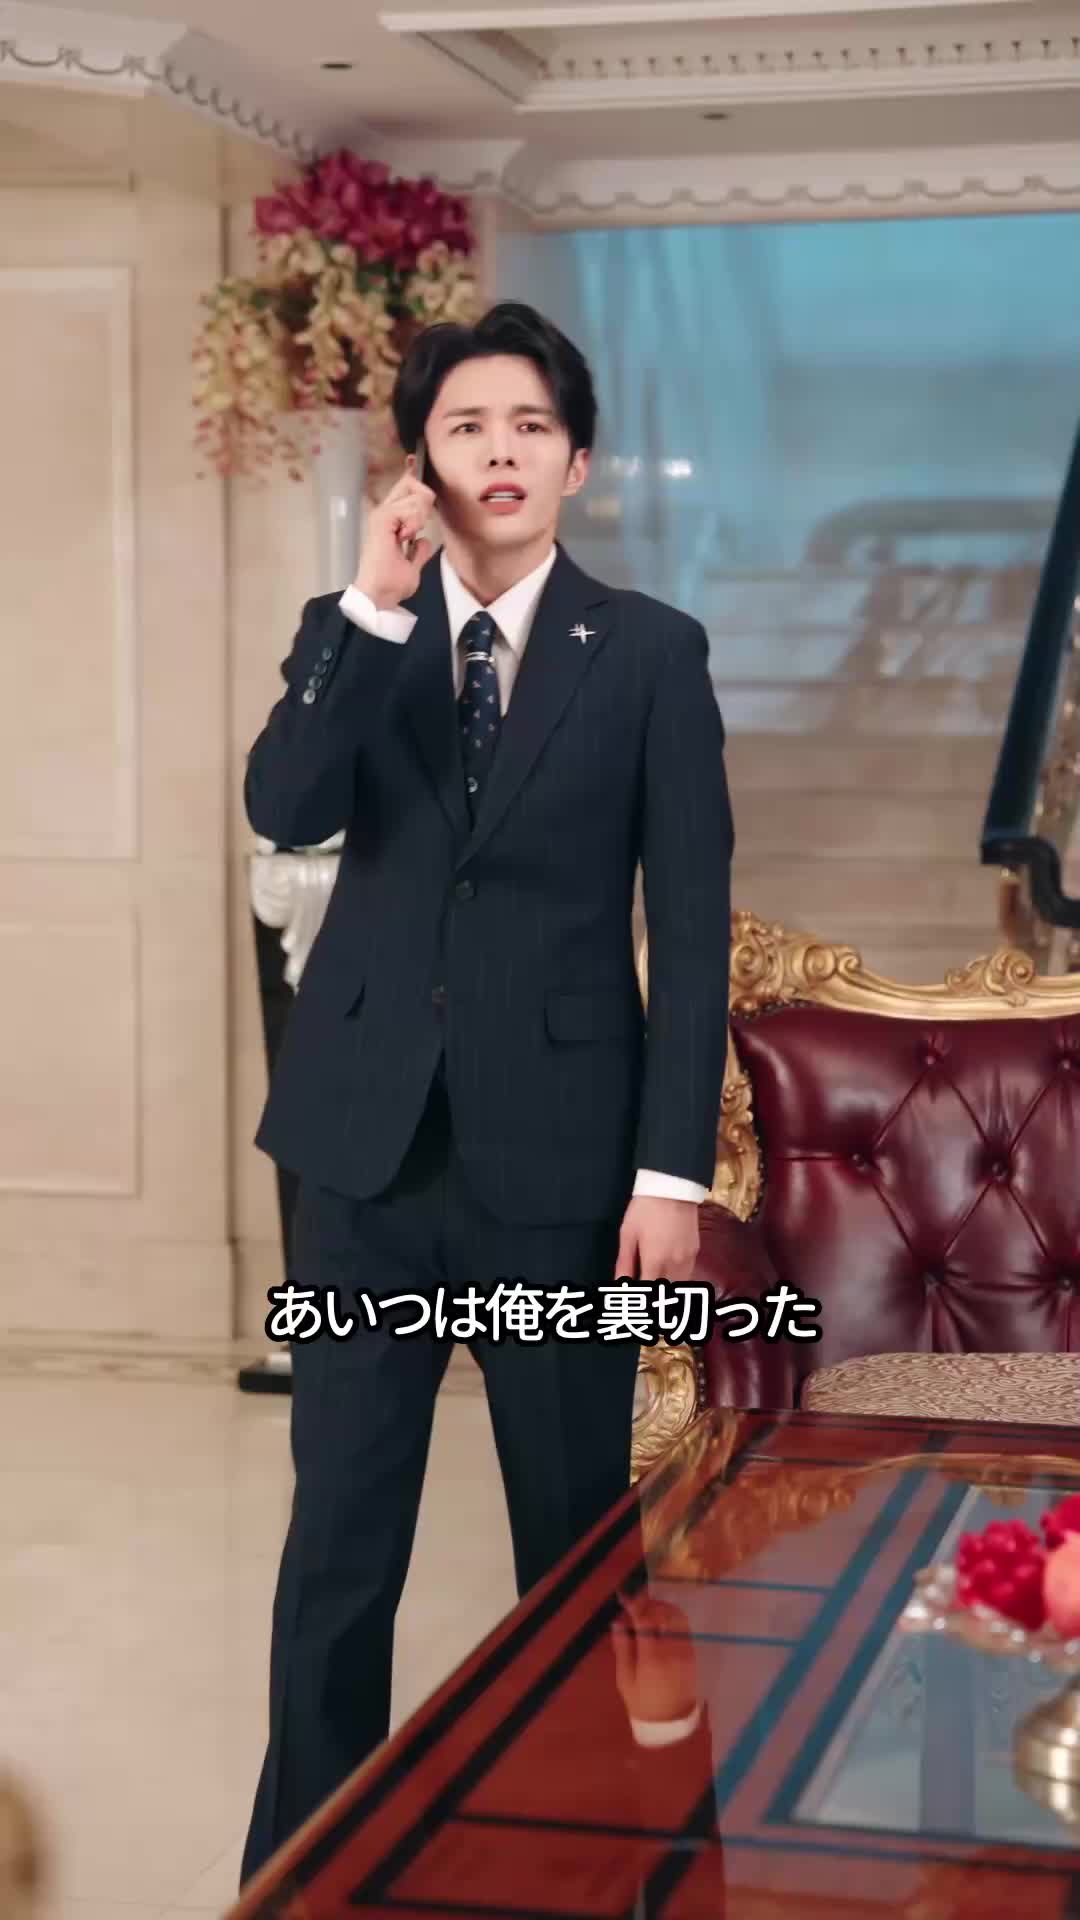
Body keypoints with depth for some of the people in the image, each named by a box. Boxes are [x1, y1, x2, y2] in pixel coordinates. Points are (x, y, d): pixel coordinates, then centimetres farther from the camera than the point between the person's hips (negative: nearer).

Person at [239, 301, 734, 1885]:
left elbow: (693, 924, -2)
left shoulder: (651, 651, 1)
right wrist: (375, 608, -16)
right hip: (369, 1132, 2)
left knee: (576, 1522, 8)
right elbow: (283, 810, -11)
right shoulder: (356, 632, 7)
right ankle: (305, 1852, 18)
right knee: (340, 1522, 6)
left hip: (558, 1144, -1)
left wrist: (675, 1166, -7)